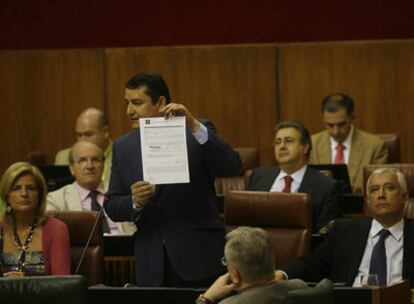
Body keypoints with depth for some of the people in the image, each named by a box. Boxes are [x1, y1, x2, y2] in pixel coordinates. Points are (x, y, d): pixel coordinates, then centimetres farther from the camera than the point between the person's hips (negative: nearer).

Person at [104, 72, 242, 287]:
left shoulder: (196, 134, -2)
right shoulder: (123, 147, 9)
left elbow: (232, 168, -17)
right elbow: (112, 207, 8)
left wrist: (194, 126, -24)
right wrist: (135, 202, -15)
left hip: (198, 259, -3)